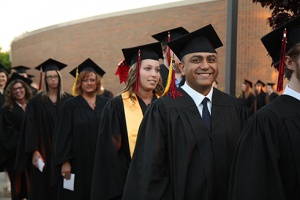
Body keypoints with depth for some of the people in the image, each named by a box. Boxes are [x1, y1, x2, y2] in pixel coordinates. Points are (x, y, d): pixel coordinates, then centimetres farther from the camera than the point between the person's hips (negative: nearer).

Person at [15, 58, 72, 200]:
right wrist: (34, 152, -12)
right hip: (44, 152, -2)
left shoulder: (68, 100, 4)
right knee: (44, 188, 3)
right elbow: (31, 128, -5)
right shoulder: (36, 101, -2)